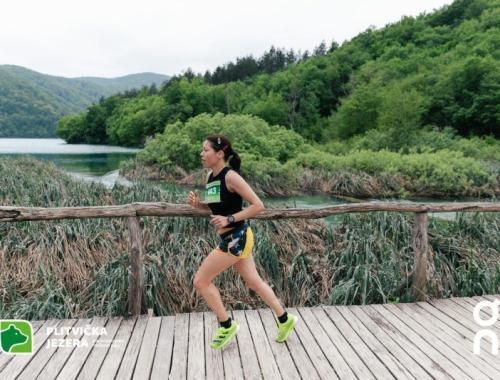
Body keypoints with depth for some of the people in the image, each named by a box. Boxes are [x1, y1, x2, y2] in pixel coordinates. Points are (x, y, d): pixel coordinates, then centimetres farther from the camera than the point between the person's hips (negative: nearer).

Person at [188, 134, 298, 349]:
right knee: (254, 283, 18)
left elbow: (258, 205, -19)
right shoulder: (210, 177, 7)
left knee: (200, 281, -2)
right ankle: (285, 320, 33)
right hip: (231, 239, 9)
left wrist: (229, 219, -23)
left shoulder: (230, 176, -18)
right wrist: (197, 204, 0)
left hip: (237, 239, -9)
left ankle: (227, 326, 15)